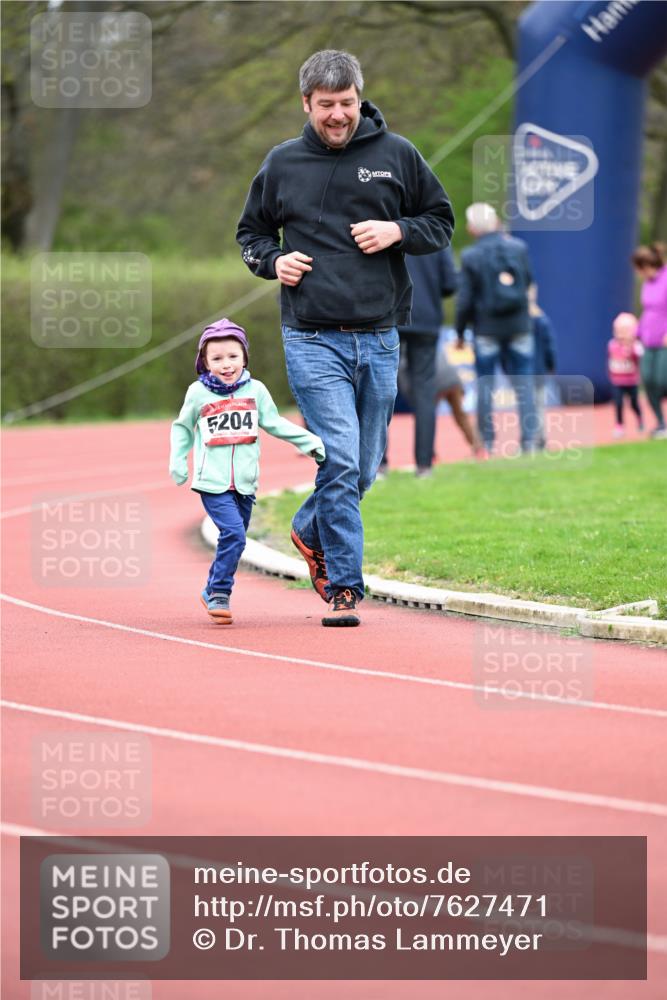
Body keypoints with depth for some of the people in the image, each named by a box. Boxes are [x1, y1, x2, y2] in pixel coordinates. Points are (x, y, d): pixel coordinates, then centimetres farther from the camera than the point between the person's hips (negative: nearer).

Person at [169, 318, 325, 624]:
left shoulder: (255, 390, 5)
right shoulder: (198, 393, 2)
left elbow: (274, 422, 12)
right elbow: (182, 427, 14)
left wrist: (308, 440, 4)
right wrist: (177, 460, 3)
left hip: (245, 483, 4)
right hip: (213, 483, -4)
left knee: (234, 539, 9)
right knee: (233, 533, -19)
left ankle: (212, 593, 26)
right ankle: (219, 593, -8)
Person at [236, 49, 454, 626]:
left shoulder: (397, 156, 6)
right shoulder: (282, 164, 6)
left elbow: (442, 222, 13)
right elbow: (251, 231, 20)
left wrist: (398, 231, -7)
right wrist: (272, 260, -2)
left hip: (379, 340, 2)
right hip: (312, 340, -2)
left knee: (365, 468, 11)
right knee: (340, 460, -13)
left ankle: (310, 532, 39)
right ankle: (344, 588, -7)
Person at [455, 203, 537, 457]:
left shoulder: (470, 256, -9)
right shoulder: (519, 248, -1)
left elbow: (464, 300, -9)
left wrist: (460, 332, 3)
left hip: (487, 328, -2)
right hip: (519, 327, 2)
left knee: (485, 384, 6)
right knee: (523, 383, 6)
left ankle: (487, 442, 4)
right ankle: (529, 439, 1)